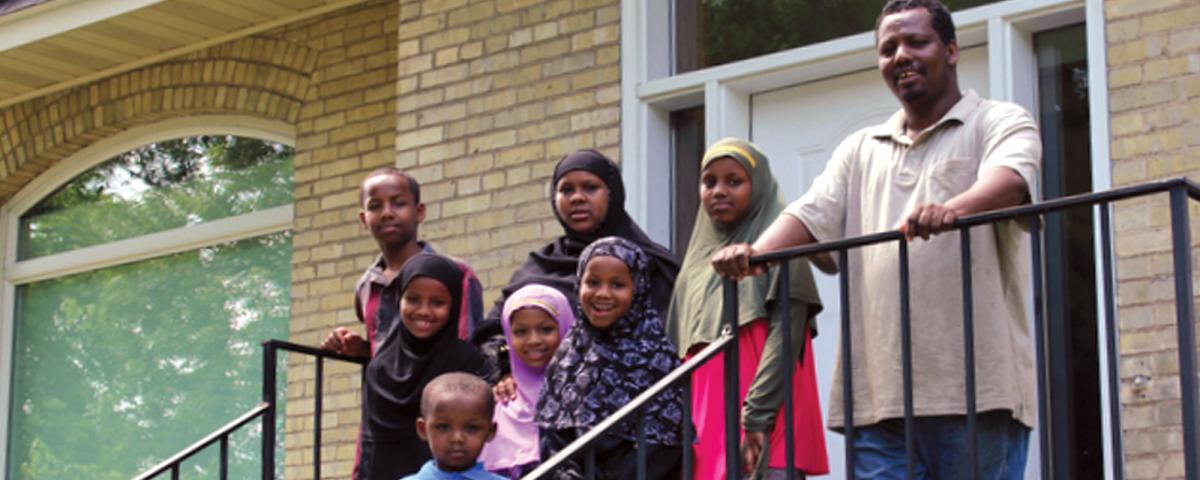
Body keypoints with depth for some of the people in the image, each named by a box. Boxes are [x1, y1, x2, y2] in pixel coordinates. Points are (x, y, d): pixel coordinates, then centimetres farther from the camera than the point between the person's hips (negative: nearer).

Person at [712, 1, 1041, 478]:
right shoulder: (860, 150, 21)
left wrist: (953, 209, -38)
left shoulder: (1000, 123, 6)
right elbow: (811, 214, 8)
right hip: (880, 393, 4)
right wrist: (754, 253, -13)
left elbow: (1010, 179, -15)